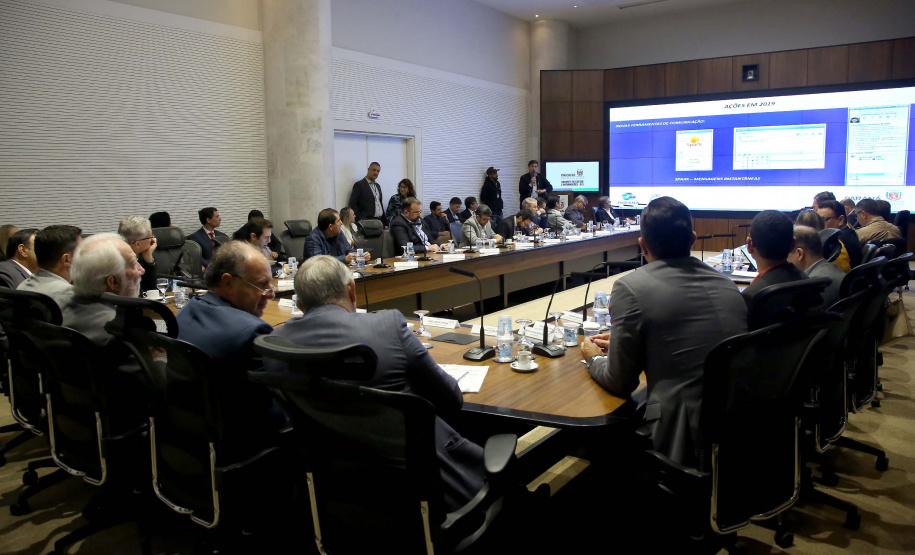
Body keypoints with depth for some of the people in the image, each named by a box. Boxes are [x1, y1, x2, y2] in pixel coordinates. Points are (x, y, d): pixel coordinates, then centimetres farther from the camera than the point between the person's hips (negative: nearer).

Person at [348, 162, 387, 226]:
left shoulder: (378, 186, 19)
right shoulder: (359, 185, -4)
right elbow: (352, 204, -9)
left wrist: (385, 223, 15)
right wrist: (360, 220, -15)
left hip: (379, 221, 6)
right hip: (367, 222, -6)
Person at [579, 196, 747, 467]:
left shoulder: (631, 287, -10)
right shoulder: (726, 284, 8)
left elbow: (620, 383, -5)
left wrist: (595, 358, 16)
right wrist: (620, 344, 29)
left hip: (683, 443, -6)